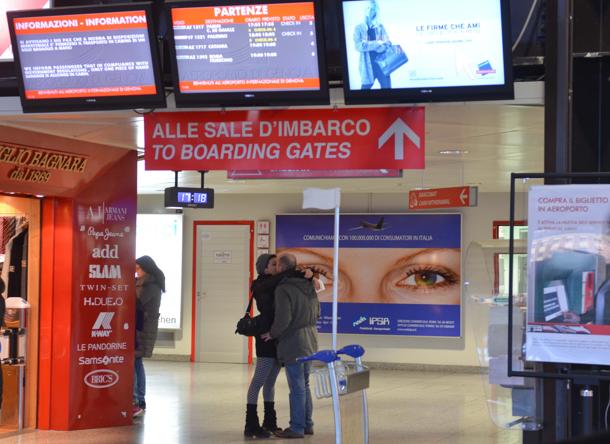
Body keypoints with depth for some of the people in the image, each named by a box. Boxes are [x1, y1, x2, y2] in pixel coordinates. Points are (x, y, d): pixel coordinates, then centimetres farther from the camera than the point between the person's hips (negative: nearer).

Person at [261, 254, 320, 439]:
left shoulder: (283, 289, -17)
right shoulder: (308, 286, 8)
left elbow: (283, 319, -22)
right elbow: (317, 313, 15)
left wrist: (272, 333, -7)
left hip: (293, 342, -8)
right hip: (310, 341, 8)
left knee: (297, 387, -2)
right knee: (304, 384, 17)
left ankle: (297, 428, 4)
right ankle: (307, 424, 23)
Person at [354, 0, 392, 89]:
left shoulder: (380, 27, 10)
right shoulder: (359, 28, 4)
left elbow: (388, 44, -2)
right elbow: (358, 46, -9)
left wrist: (367, 45, -18)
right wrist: (376, 43, -18)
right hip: (367, 65, -2)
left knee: (387, 87, -2)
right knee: (366, 87, 1)